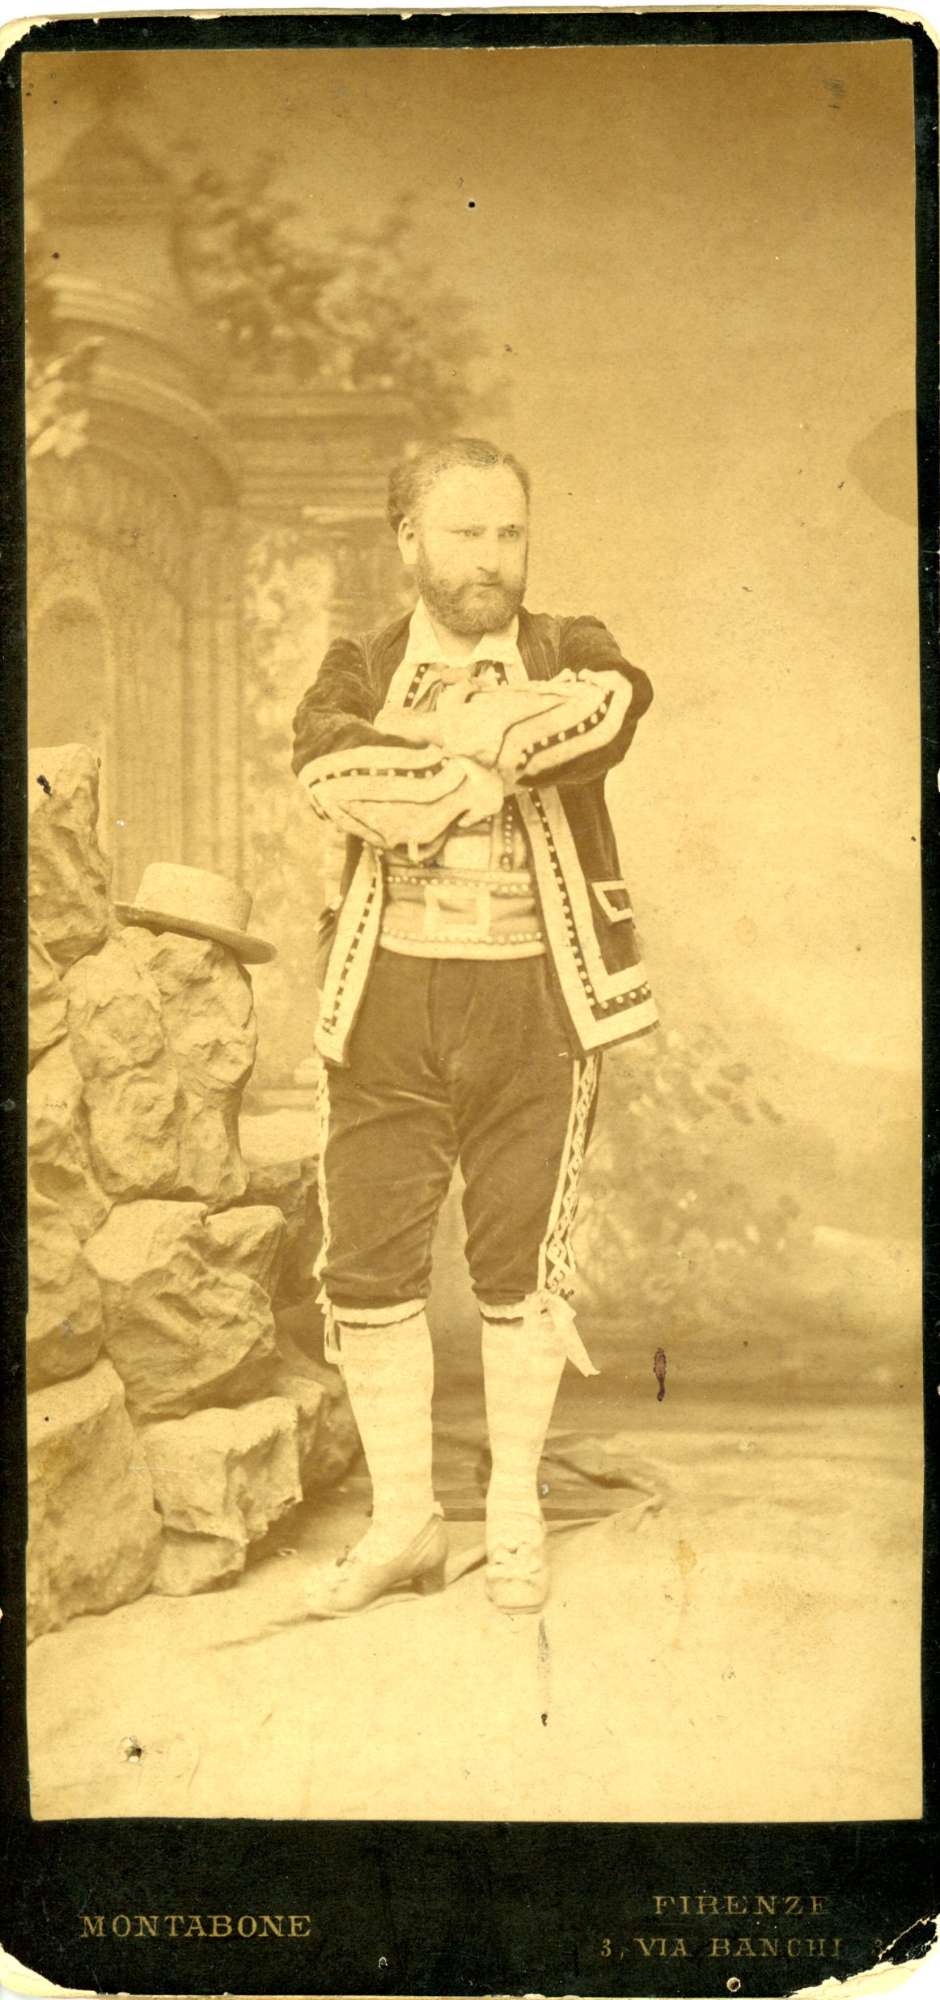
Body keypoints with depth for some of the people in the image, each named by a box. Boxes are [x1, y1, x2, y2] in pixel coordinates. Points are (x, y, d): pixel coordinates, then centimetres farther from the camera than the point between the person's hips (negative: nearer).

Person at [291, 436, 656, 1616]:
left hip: (532, 1002, -1)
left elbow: (605, 713, -19)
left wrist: (423, 727, -15)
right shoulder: (357, 667, 9)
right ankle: (402, 1521, 18)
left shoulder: (572, 654, 7)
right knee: (367, 1266, 2)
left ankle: (515, 1514, 23)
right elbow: (330, 768, -14)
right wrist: (498, 758, -15)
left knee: (522, 1269, 6)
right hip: (386, 999, 1)